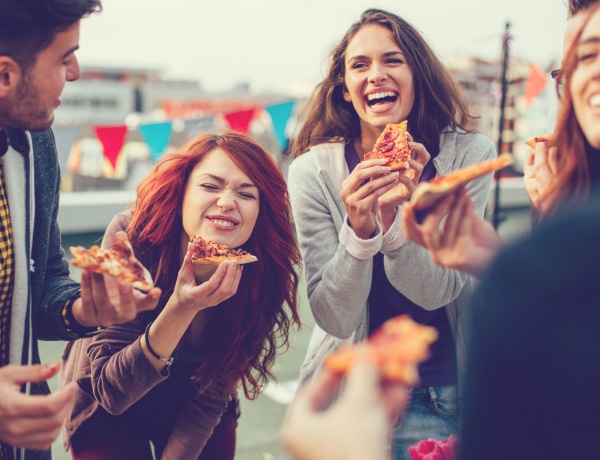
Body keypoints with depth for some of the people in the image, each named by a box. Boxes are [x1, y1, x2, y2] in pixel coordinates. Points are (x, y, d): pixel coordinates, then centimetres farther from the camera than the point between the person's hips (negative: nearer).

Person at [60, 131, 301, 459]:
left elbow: (208, 398, -14)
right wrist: (181, 309, -43)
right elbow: (111, 391, -31)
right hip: (106, 410, -1)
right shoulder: (131, 238, -30)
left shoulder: (264, 276, -25)